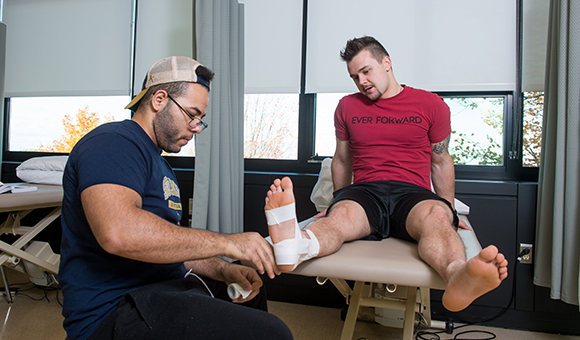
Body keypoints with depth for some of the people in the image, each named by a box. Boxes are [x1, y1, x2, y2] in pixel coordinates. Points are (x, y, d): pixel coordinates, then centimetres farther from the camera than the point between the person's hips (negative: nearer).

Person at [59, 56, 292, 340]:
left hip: (163, 290, 10)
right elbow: (117, 232, -32)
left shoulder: (159, 164, 20)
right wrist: (227, 243, -27)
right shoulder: (111, 143, -13)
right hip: (112, 314, -10)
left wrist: (223, 270, 3)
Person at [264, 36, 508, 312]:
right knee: (340, 216, -35)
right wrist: (338, 203, 27)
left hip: (412, 194, 0)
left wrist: (449, 212, 19)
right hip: (364, 191, 1)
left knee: (435, 216, -37)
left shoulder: (431, 105, 12)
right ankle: (295, 247, -66)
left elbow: (440, 161, 19)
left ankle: (457, 276, -67)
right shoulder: (347, 106, 18)